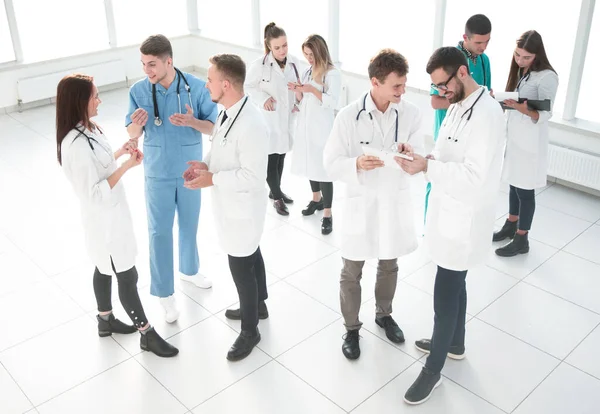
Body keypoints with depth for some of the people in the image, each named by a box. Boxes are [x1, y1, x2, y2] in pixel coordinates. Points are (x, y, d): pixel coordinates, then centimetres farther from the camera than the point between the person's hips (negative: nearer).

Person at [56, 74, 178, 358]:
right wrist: (127, 166, -28)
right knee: (127, 276, 3)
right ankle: (147, 334, 19)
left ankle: (105, 320, 43)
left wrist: (120, 153, 1)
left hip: (110, 214, 10)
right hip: (104, 219, -10)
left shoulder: (86, 129, 0)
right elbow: (95, 193, -28)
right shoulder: (76, 145, -30)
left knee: (105, 269, 24)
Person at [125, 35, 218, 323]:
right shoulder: (138, 90, -10)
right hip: (158, 173, -1)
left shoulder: (196, 86, -13)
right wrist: (137, 124, -29)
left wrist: (193, 122, -29)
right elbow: (133, 135, -5)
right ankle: (164, 293, 18)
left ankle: (189, 269, 43)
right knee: (159, 232, 3)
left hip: (190, 170, 1)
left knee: (189, 225, 18)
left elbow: (213, 127, -8)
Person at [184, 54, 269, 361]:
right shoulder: (227, 111, -1)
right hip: (231, 203, 9)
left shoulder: (251, 125, -31)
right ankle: (257, 305, 47)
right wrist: (206, 163, -4)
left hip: (243, 207, -9)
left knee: (240, 267, 4)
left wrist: (211, 179, -25)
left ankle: (250, 331, 24)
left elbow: (253, 176, -29)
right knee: (250, 256, 25)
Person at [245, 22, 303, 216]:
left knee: (281, 157, 18)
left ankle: (275, 191, 38)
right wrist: (263, 99, -18)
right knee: (271, 159, 1)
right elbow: (248, 87, -4)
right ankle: (277, 196, 21)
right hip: (268, 120, -5)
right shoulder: (259, 65, -16)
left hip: (288, 118, 5)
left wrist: (299, 103, -4)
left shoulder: (294, 62, -1)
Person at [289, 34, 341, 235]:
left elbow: (332, 102, -17)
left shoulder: (333, 74, -9)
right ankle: (316, 199, 38)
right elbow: (302, 101, 14)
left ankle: (327, 214, -1)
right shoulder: (307, 72, 12)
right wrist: (297, 91, -6)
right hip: (305, 124, 7)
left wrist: (313, 90, -25)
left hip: (321, 127, -7)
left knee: (323, 168, -6)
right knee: (309, 164, 17)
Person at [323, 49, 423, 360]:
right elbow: (331, 163, -11)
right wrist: (356, 164, -31)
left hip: (396, 201, 3)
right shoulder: (348, 117, -17)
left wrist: (411, 154, -24)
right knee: (351, 273, 11)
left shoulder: (410, 113, -8)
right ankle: (351, 329, 32)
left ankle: (383, 314, 47)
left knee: (389, 267, 22)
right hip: (361, 203, -3)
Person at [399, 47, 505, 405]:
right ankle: (455, 344, 43)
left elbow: (473, 175, -28)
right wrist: (426, 156, -2)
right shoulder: (459, 105, 7)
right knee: (454, 285, 23)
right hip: (451, 211, 9)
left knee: (445, 294, 1)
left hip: (466, 219, -9)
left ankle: (433, 370, 16)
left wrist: (427, 166, -27)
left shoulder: (487, 114, -24)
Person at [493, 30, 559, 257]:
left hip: (530, 140, -7)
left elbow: (545, 114, -19)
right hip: (513, 135, 7)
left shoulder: (547, 77, -17)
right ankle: (510, 226, 34)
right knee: (514, 183, 18)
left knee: (525, 189, 1)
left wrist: (524, 110, -36)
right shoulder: (519, 71, 7)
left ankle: (521, 240, 12)